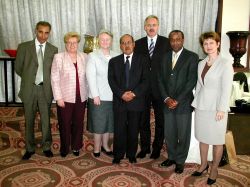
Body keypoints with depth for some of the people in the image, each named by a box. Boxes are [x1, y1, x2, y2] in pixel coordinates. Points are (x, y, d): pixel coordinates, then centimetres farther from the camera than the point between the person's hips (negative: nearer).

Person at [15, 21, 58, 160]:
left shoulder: (53, 50, 2)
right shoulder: (24, 47, -1)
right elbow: (18, 68, 4)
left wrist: (46, 80, -1)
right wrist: (29, 78, 7)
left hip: (45, 89, 0)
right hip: (29, 89, 0)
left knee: (46, 120, 9)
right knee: (29, 120, 12)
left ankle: (46, 147, 26)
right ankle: (30, 148, 28)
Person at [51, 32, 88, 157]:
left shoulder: (84, 57, 7)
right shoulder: (59, 57, -1)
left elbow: (87, 76, 8)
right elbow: (55, 79, -4)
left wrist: (88, 93, 2)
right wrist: (58, 97, -9)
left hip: (81, 97, 2)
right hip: (65, 98, -2)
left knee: (78, 123, 10)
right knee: (64, 124, 7)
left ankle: (76, 147, 29)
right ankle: (64, 148, 26)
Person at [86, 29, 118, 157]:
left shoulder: (116, 56, 5)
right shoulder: (93, 56, -3)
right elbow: (91, 76, -9)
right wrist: (95, 95, -13)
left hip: (112, 96, 3)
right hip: (98, 97, -3)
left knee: (109, 122, 13)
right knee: (98, 123, 6)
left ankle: (105, 145, 30)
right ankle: (96, 147, 22)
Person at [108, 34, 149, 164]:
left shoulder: (142, 60, 5)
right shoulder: (114, 61, 8)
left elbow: (145, 80, -3)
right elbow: (111, 81, 0)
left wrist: (134, 93, -15)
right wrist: (122, 94, -14)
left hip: (136, 101, 0)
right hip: (119, 101, 1)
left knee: (133, 130, 9)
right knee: (119, 130, 4)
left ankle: (131, 155, 25)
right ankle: (118, 155, 20)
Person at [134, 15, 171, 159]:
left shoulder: (167, 43, -2)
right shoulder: (138, 43, 5)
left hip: (160, 88, -2)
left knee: (160, 120, 10)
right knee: (143, 119, 12)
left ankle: (157, 148, 28)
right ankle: (145, 147, 29)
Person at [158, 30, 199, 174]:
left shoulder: (192, 57, -4)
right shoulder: (165, 57, 11)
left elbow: (191, 81, -10)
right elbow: (161, 80, 8)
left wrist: (178, 100, -13)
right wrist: (166, 98, -6)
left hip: (184, 103, -4)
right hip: (168, 103, 4)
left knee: (183, 134, 6)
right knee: (169, 133, 11)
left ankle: (180, 160, 24)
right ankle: (172, 157, 31)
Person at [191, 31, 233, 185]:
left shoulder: (225, 64, -9)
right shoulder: (201, 64, 8)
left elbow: (226, 89, -12)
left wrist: (221, 110, -15)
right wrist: (196, 104, 10)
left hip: (216, 108, -5)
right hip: (201, 107, 5)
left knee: (217, 140, 7)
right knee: (202, 137, 14)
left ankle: (214, 168, 23)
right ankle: (204, 164, 31)